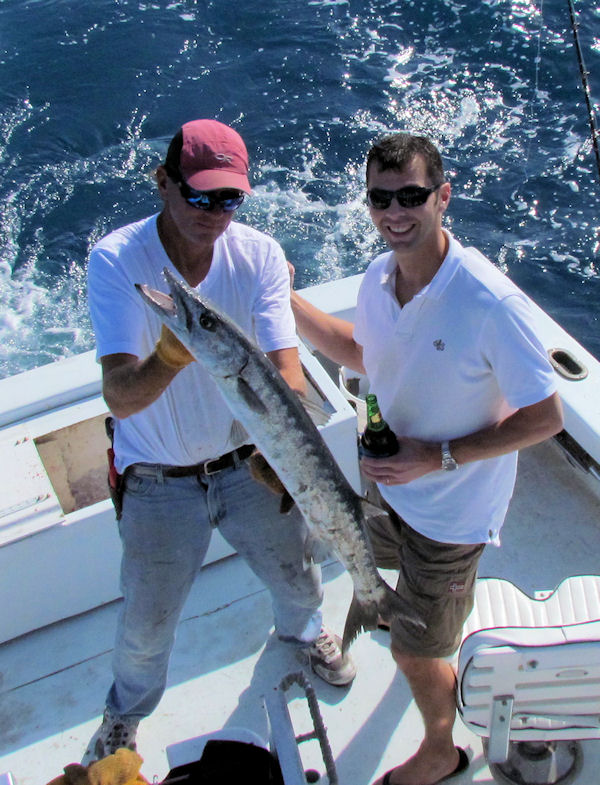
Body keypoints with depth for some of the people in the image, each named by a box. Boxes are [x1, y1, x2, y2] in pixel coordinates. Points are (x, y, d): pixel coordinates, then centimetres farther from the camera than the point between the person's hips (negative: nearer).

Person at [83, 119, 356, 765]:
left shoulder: (259, 254, -13)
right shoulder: (116, 260, -21)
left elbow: (287, 369, -19)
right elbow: (119, 397, -29)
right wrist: (172, 354, -49)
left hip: (250, 464, 3)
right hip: (158, 482, -2)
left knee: (296, 580, 20)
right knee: (144, 627, 12)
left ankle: (301, 630, 60)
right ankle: (126, 711, 48)